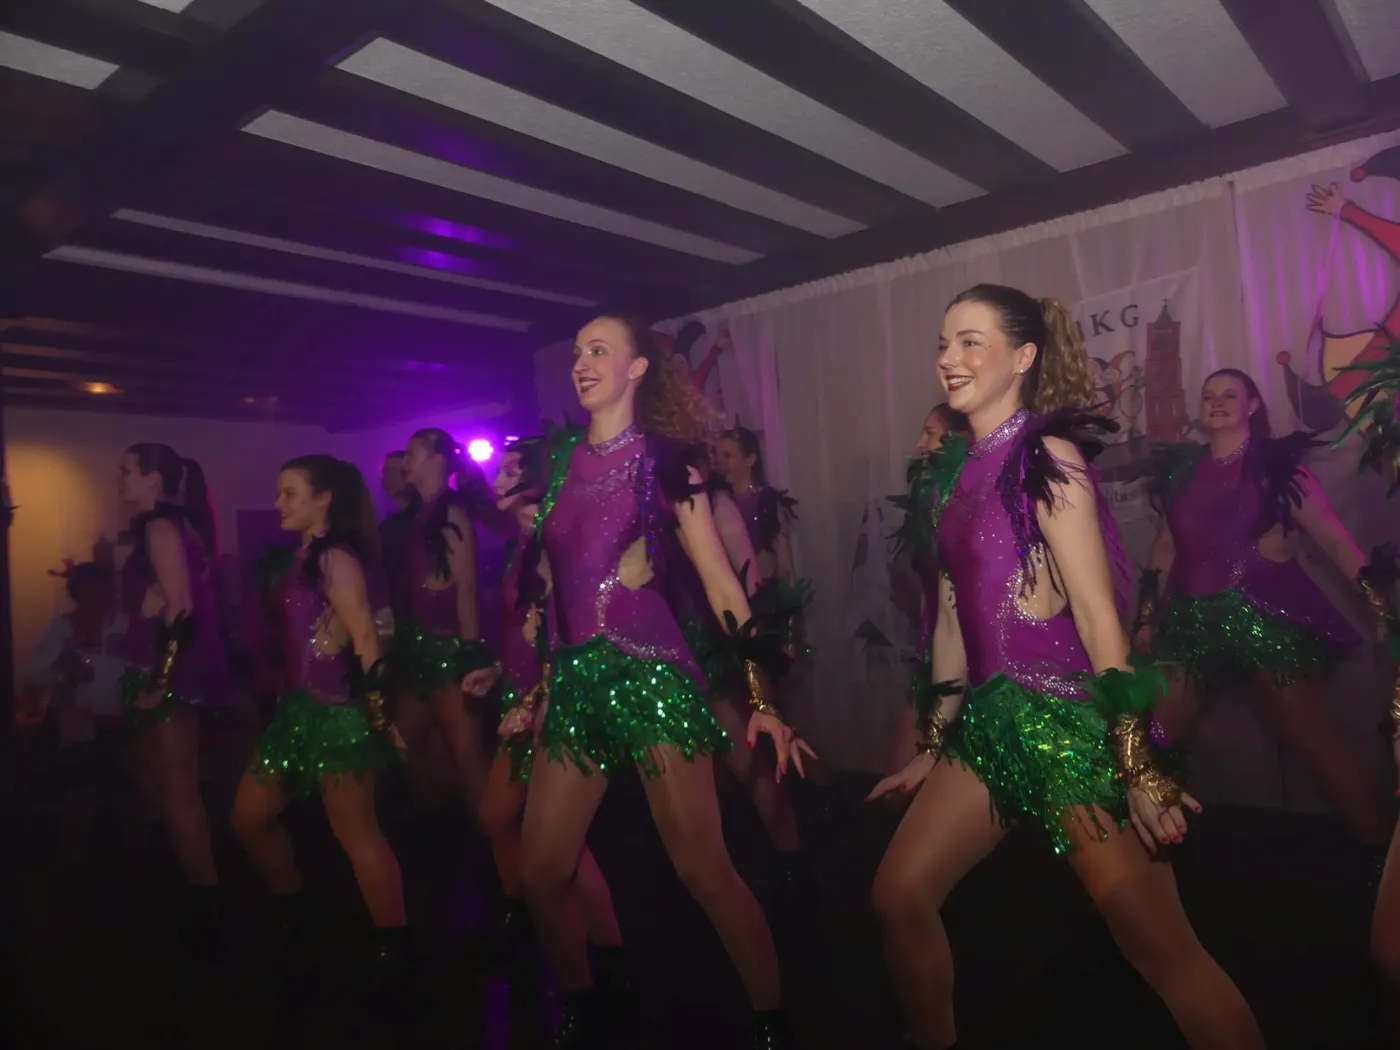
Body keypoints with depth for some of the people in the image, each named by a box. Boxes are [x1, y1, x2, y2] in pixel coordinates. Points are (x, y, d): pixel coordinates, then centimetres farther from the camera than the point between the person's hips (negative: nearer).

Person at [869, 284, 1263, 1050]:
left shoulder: (1047, 457, -10)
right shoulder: (958, 470, 12)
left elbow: (1097, 609, -15)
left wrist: (1134, 758, -17)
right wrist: (936, 739, 15)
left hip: (1066, 717, -7)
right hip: (992, 717, 7)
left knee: (1162, 948, -2)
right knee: (899, 897, 8)